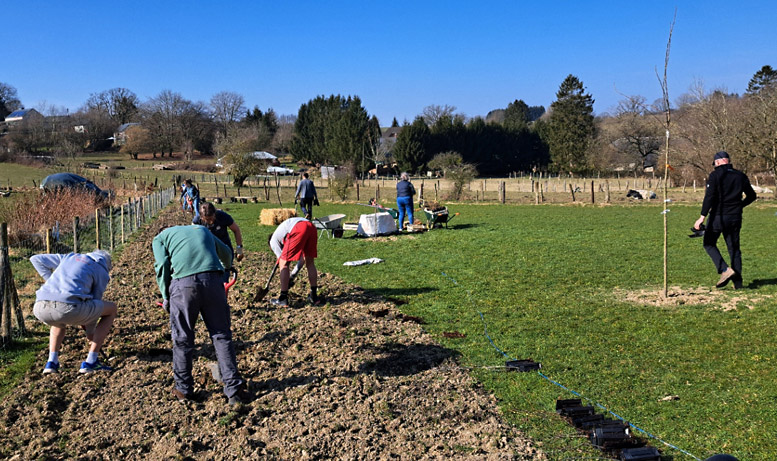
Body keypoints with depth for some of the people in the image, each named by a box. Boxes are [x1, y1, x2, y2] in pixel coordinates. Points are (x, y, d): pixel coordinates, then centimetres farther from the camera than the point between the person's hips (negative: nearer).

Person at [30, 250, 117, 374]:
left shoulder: (69, 257, 33)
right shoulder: (102, 273, 20)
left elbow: (36, 259, 32)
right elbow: (95, 302, 24)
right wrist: (90, 333, 39)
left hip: (41, 309, 6)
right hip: (69, 308, -6)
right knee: (111, 309, 20)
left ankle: (52, 362, 24)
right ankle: (90, 362, 15)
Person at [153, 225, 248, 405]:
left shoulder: (159, 238, 22)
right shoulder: (202, 229, 32)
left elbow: (163, 266, 3)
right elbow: (226, 254, 45)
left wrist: (166, 297, 9)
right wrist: (225, 268, 66)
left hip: (183, 283, -2)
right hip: (213, 280, 2)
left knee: (182, 339, 12)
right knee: (222, 335, 9)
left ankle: (184, 389, 24)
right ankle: (234, 389, 9)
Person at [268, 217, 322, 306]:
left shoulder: (273, 240, 27)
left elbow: (282, 260, 19)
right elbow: (302, 258, 39)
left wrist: (288, 278, 27)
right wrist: (293, 275, 43)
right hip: (311, 227, 6)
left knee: (283, 264, 7)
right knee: (310, 263, 21)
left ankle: (283, 299, 9)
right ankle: (314, 297, 23)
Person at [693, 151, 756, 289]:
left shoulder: (715, 175, -7)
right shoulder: (741, 176, 10)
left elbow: (709, 196, -17)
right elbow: (752, 196, 18)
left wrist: (702, 217, -19)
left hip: (718, 216, -5)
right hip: (735, 218, 5)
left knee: (709, 243, 9)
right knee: (734, 248, 11)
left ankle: (725, 270, -10)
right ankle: (738, 281, 9)